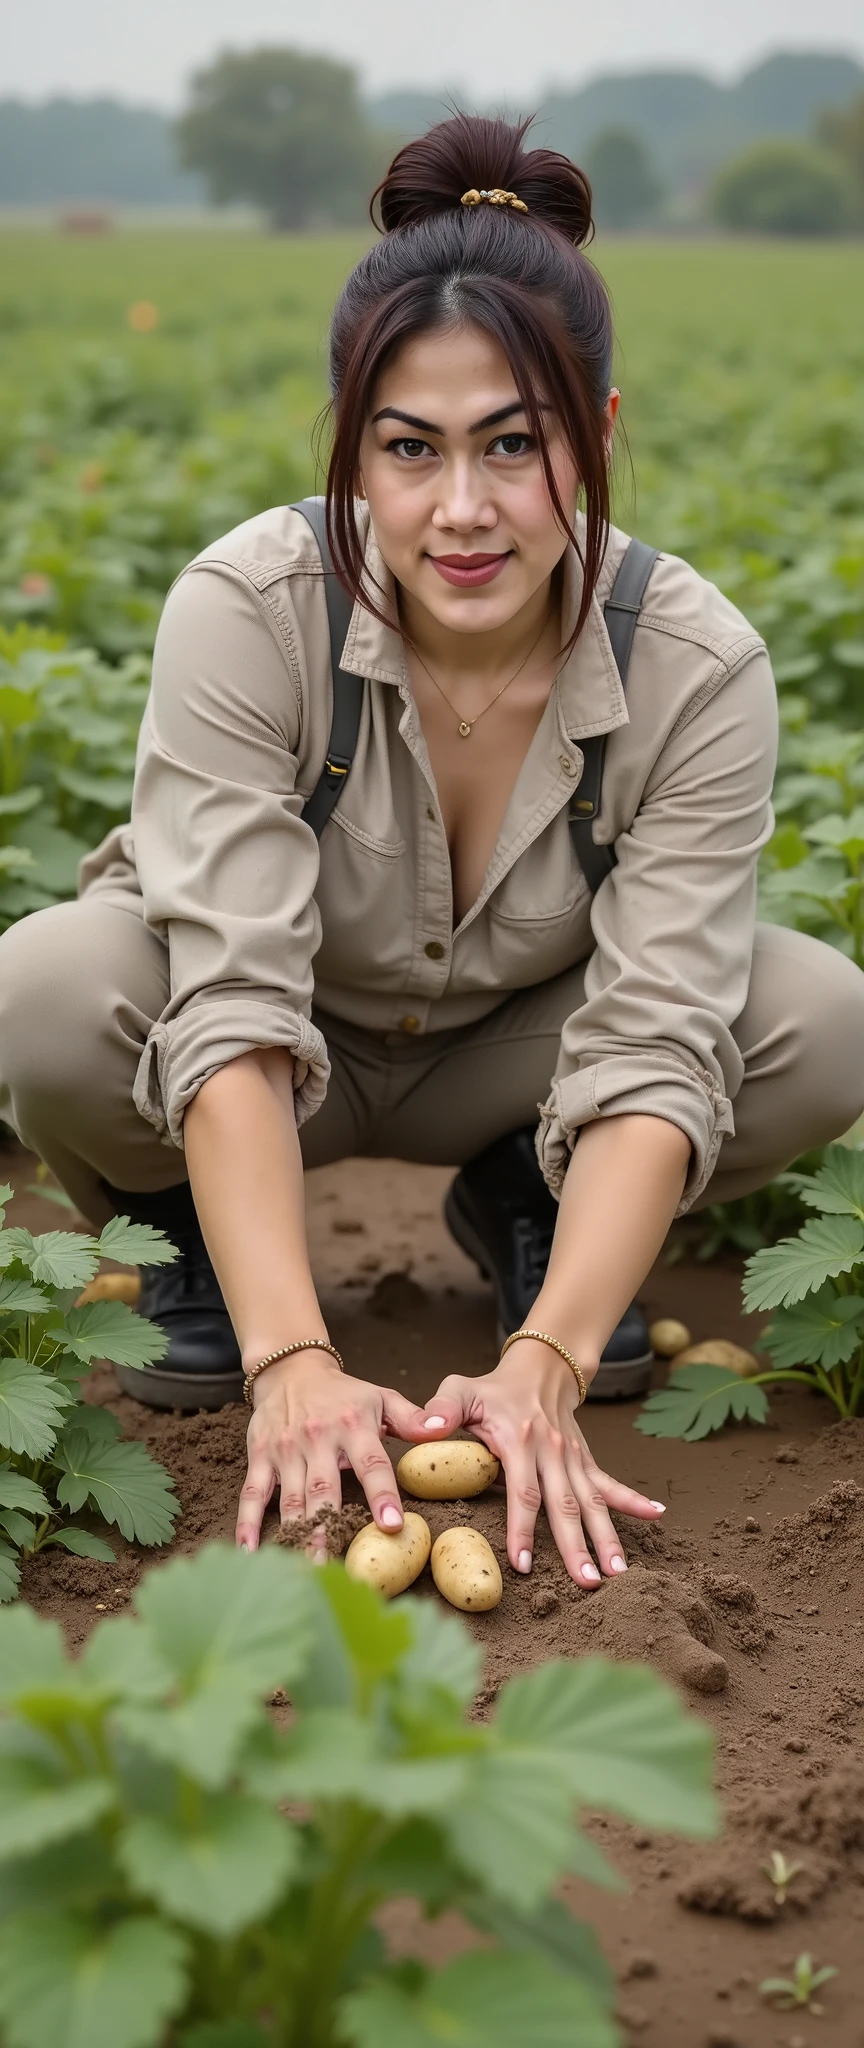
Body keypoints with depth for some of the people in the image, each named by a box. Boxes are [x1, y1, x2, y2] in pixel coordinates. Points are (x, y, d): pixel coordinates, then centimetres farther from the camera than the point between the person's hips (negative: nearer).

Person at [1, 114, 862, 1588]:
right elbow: (237, 1007, -35)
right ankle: (190, 1236, 0)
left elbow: (656, 1048, -30)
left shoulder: (696, 669, -25)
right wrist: (294, 1364, -46)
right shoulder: (247, 613, -29)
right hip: (282, 1070, -1)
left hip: (516, 1057, 2)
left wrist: (543, 1368, -45)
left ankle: (526, 1203, 4)